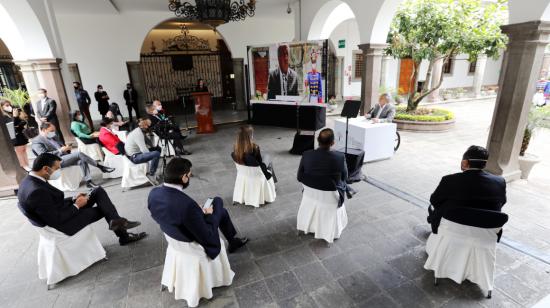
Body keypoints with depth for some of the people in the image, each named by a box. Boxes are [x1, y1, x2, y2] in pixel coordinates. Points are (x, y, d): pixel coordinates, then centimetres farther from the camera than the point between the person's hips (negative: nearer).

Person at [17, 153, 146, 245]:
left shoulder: (31, 180, -2)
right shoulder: (37, 191, -32)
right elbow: (56, 219, -27)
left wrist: (73, 199, -1)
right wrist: (77, 206, -15)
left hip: (60, 211, 9)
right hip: (63, 223, -9)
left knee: (99, 191, 3)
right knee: (103, 209, 4)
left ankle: (117, 222, 0)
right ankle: (124, 236, 22)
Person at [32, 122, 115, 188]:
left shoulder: (53, 137, 21)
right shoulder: (36, 141, -3)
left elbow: (61, 146, 27)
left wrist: (66, 148, 3)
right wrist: (60, 150, -20)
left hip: (65, 157, 8)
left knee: (82, 160, -23)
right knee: (78, 154, -29)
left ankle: (88, 182, -26)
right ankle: (100, 167, -22)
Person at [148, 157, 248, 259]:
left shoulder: (153, 193, -18)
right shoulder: (187, 205, -40)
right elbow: (208, 238, -29)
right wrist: (209, 215, -12)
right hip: (192, 239, -6)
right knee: (218, 200, 16)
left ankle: (233, 241, 42)